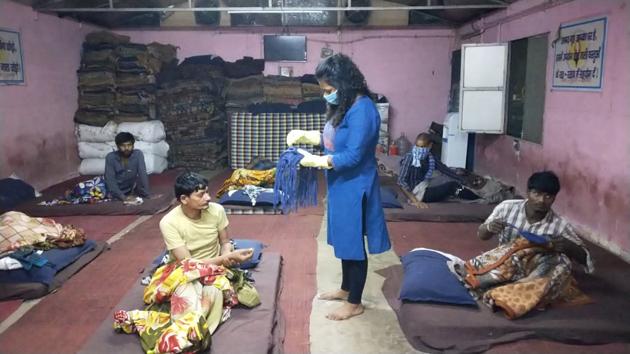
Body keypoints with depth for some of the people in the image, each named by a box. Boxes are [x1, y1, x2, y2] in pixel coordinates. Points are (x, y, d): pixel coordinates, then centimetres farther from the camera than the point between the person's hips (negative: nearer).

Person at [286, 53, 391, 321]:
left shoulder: (362, 110, -24)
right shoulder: (344, 106, 7)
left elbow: (352, 156, -26)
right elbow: (332, 139, 18)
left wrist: (316, 161, -21)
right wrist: (303, 135, 6)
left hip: (355, 188, -10)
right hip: (341, 186, 10)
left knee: (354, 244, 3)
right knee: (344, 241, 21)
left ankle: (354, 303, 18)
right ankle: (345, 289, 38)